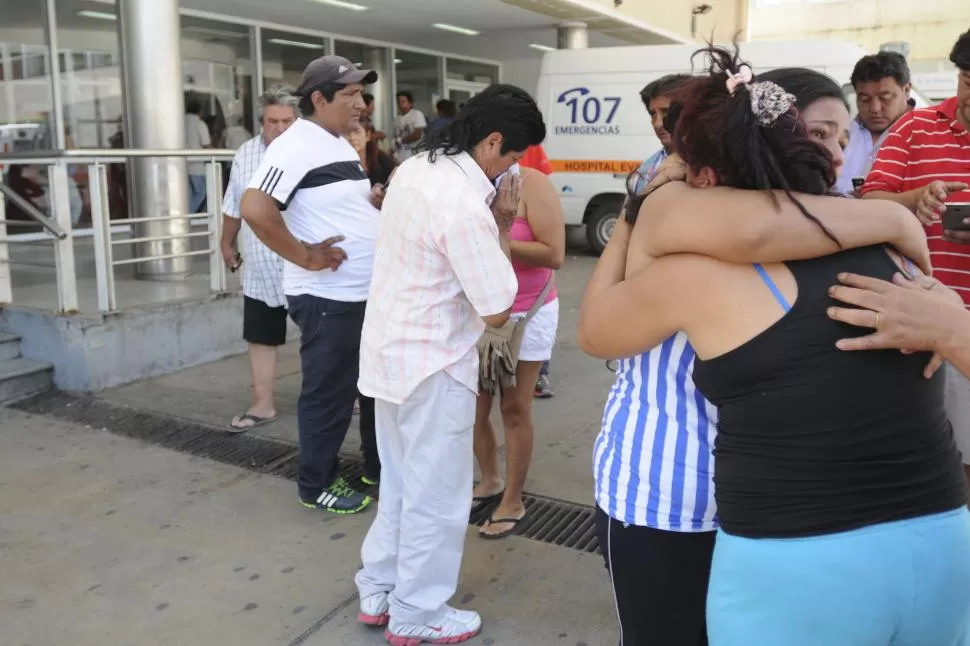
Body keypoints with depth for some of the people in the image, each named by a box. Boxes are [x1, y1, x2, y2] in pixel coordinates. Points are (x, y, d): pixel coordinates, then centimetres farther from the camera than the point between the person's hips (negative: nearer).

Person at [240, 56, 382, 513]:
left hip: (369, 292, 10)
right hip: (327, 297, -10)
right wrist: (306, 256, -23)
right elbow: (255, 209, -28)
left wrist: (383, 199, 7)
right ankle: (316, 485, 22)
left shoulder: (342, 145, 13)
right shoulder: (296, 145, -17)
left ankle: (379, 466, 37)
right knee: (329, 394, 4)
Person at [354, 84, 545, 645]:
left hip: (391, 350, 9)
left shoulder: (416, 168, 3)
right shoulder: (466, 206, -25)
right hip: (432, 365, -9)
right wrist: (502, 225, -12)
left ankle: (379, 593, 36)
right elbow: (498, 311, -20)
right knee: (435, 496, 8)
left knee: (401, 484, 22)